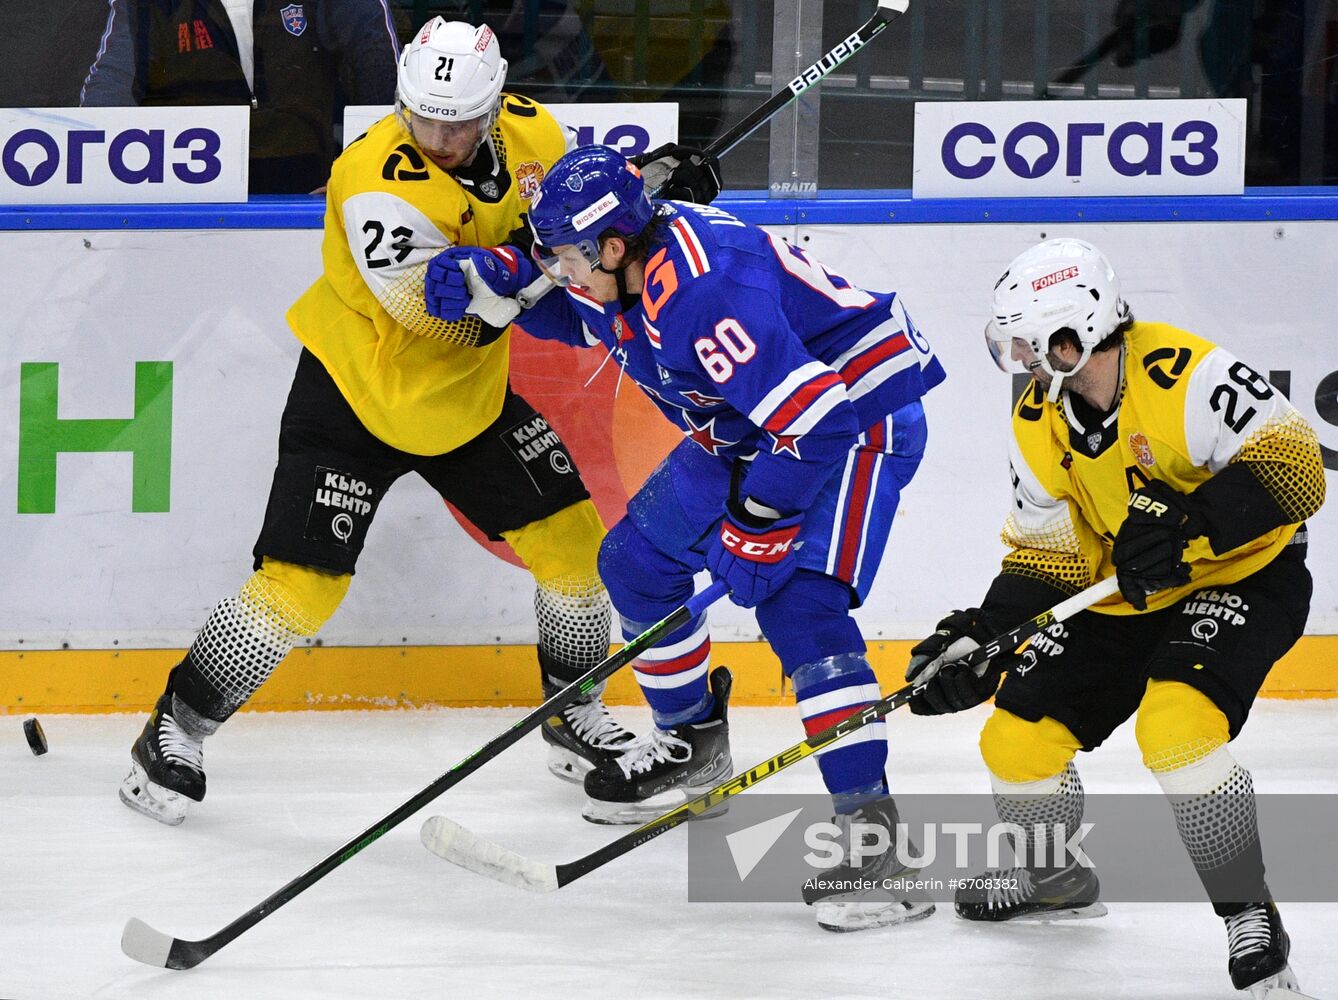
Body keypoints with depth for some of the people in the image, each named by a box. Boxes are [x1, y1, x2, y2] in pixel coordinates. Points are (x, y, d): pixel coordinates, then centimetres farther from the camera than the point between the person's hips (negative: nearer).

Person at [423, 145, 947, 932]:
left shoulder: (706, 292, -35)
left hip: (859, 414, -10)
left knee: (798, 606, -26)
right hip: (752, 424, 10)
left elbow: (815, 424, -37)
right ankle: (692, 746, 35)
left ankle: (873, 830, -30)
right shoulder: (618, 267, -7)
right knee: (638, 562, 15)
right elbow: (571, 311, 20)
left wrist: (756, 530, -28)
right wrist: (488, 278, 0)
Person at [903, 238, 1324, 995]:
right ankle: (1057, 877, 33)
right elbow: (1044, 560, 1)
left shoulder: (1186, 376, -26)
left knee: (1176, 724, -33)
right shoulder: (1041, 422, -3)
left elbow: (1295, 469, -30)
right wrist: (980, 638, -14)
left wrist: (1188, 525, -40)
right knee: (1018, 736, 2)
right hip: (1121, 598, 8)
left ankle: (1251, 914, -19)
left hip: (1244, 575, -8)